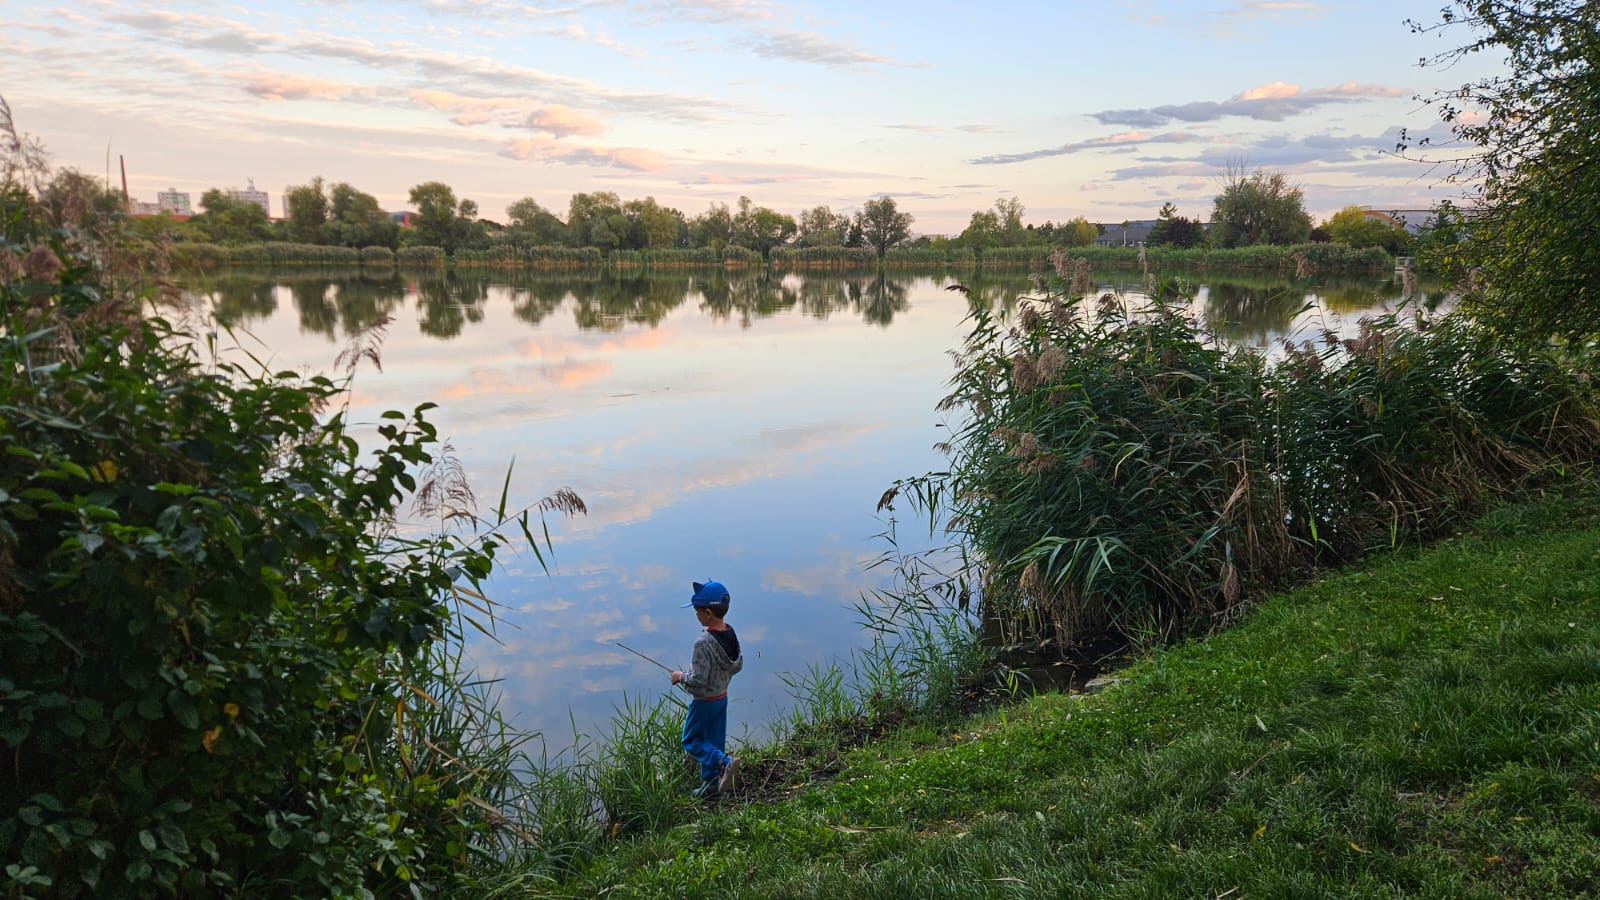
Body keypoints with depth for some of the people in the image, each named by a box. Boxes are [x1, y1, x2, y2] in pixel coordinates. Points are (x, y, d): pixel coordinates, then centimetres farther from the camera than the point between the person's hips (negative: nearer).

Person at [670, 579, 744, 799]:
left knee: (691, 740, 9)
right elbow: (738, 665, 6)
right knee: (713, 742, 18)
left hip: (704, 701, -8)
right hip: (722, 697, 8)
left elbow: (699, 679, -27)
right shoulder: (731, 634, -4)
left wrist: (681, 677, -9)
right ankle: (711, 785, 25)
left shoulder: (703, 643, -28)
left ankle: (723, 762, -10)